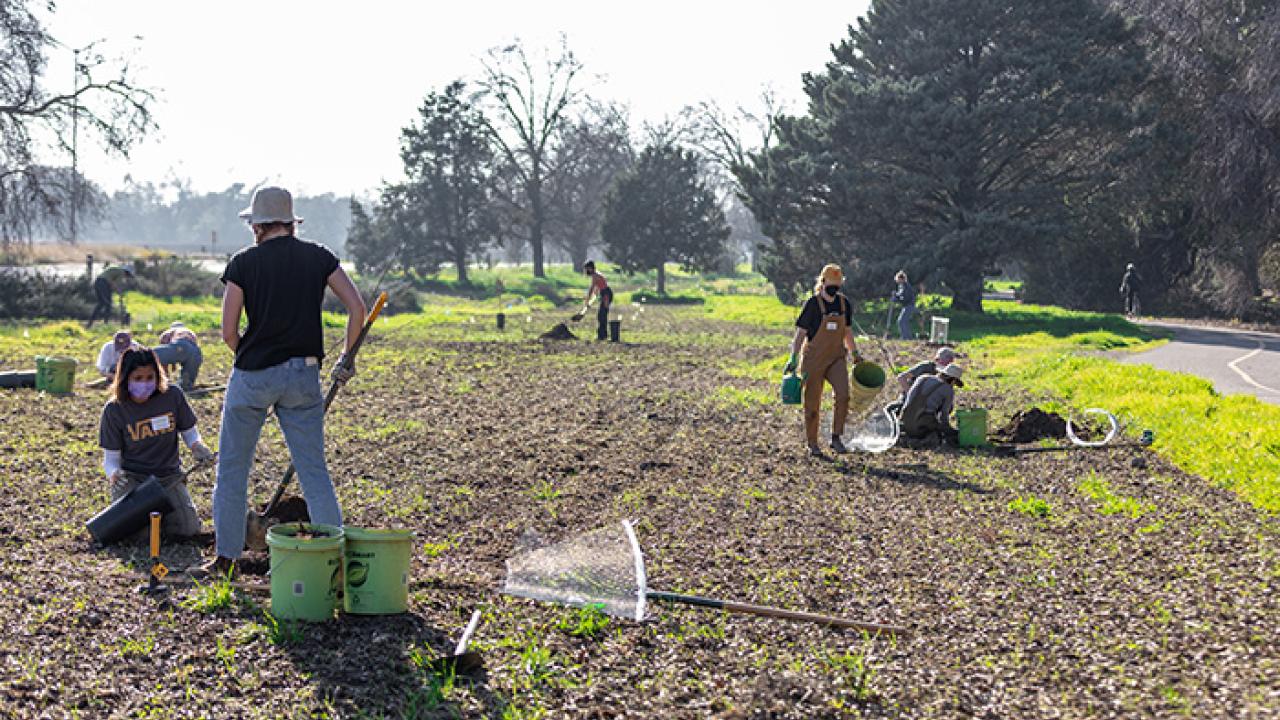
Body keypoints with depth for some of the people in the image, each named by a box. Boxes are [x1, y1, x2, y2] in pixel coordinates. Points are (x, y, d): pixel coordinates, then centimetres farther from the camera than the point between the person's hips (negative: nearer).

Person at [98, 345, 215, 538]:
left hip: (168, 475, 1)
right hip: (131, 476, -1)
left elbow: (189, 431, 8)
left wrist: (197, 446, -16)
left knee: (188, 528, -17)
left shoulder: (172, 396, -5)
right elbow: (111, 457, -3)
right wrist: (114, 474, -27)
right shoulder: (114, 410, -8)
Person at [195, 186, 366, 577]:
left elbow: (228, 332, -5)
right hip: (304, 374, 2)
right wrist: (347, 359, 6)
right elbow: (357, 308, -4)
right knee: (315, 471, 7)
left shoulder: (243, 262, -3)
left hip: (252, 374, -2)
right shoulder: (319, 257, 3)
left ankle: (226, 556, 18)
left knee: (232, 468, 12)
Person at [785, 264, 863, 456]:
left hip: (837, 358, 4)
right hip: (814, 359, -3)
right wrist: (793, 358, -12)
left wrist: (855, 353, 17)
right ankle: (812, 444, 14)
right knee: (812, 402, 1)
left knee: (843, 394, -17)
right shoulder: (813, 304, -9)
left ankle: (836, 438, -4)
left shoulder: (845, 304, 5)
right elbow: (801, 332, -7)